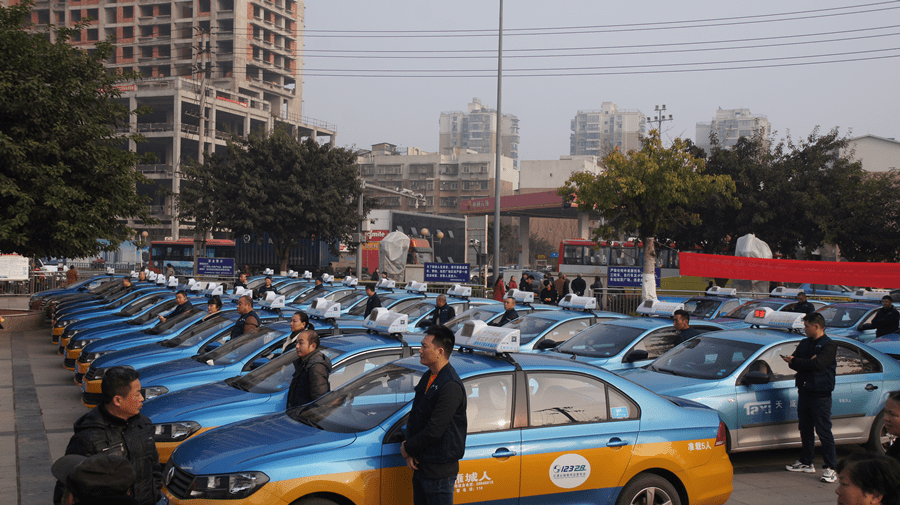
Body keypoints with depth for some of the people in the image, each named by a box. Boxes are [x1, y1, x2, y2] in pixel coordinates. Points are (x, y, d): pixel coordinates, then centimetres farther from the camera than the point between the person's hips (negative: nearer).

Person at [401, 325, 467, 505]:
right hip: (421, 465, 9)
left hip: (440, 470, -9)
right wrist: (409, 452, -1)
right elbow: (414, 416, 12)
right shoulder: (428, 377, 9)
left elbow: (434, 431, -24)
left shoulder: (451, 387, -22)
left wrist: (408, 448, -9)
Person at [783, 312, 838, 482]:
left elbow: (818, 364, -22)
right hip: (804, 392, 7)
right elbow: (794, 361, 6)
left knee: (824, 431, -6)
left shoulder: (829, 345, -8)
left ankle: (830, 468, -3)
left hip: (820, 396, -7)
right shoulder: (804, 343, 15)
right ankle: (806, 463, 25)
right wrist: (807, 362, -15)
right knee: (806, 430, 14)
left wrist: (794, 361, -13)